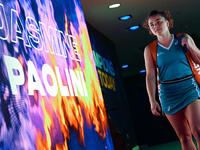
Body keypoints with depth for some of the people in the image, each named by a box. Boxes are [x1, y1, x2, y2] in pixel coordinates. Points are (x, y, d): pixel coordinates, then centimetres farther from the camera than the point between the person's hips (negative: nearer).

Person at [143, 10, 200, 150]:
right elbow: (150, 76, 2)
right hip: (168, 93, 1)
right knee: (184, 137, 1)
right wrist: (152, 100, -5)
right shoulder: (150, 49, 6)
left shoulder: (184, 39, 7)